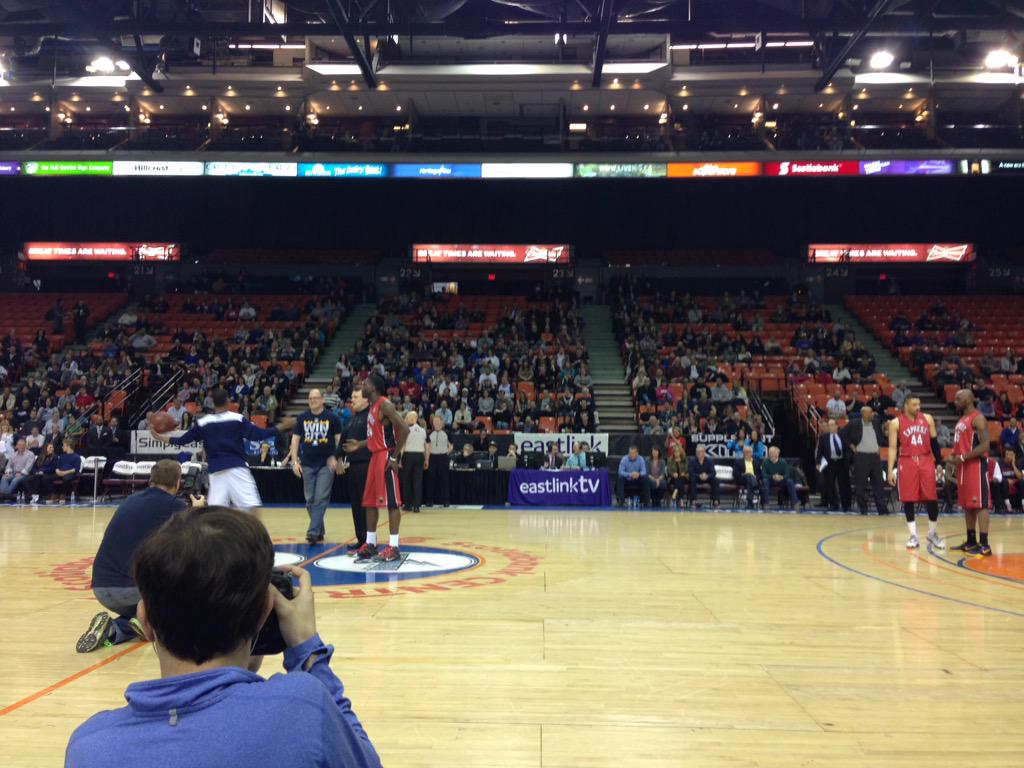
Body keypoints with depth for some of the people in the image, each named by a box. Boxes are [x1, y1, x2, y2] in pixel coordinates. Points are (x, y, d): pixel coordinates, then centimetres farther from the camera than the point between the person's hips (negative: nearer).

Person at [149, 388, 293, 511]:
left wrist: (160, 438, 22)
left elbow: (183, 440, 9)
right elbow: (259, 435, -6)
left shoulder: (203, 422, 5)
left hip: (216, 469, 3)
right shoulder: (238, 419, -2)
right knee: (251, 505, -6)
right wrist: (283, 426, 0)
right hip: (236, 466, -3)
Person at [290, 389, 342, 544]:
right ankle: (320, 531, 22)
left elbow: (339, 439, 1)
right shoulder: (302, 418, 6)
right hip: (307, 464, 3)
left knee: (321, 498, -9)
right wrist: (295, 461, -1)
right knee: (310, 500, 9)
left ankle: (313, 532, -9)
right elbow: (295, 439, 7)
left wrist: (336, 458, -9)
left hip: (326, 464, -3)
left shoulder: (332, 418, -1)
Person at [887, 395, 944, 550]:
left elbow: (934, 442, 10)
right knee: (908, 500, 1)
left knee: (931, 498, 2)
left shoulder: (927, 419, 6)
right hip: (907, 463, -2)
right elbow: (892, 447, -2)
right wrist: (890, 470, -9)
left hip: (926, 462, 2)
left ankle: (933, 534, 18)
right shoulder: (896, 423, -2)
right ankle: (913, 536, 10)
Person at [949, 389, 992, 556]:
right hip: (963, 466, 10)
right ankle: (971, 541, 20)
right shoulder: (962, 419, 16)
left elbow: (984, 446, -20)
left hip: (976, 465, -10)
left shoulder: (978, 418, -13)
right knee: (967, 505, 12)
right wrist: (954, 456, 8)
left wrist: (962, 457, -21)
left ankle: (984, 545, -9)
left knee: (980, 504, -9)